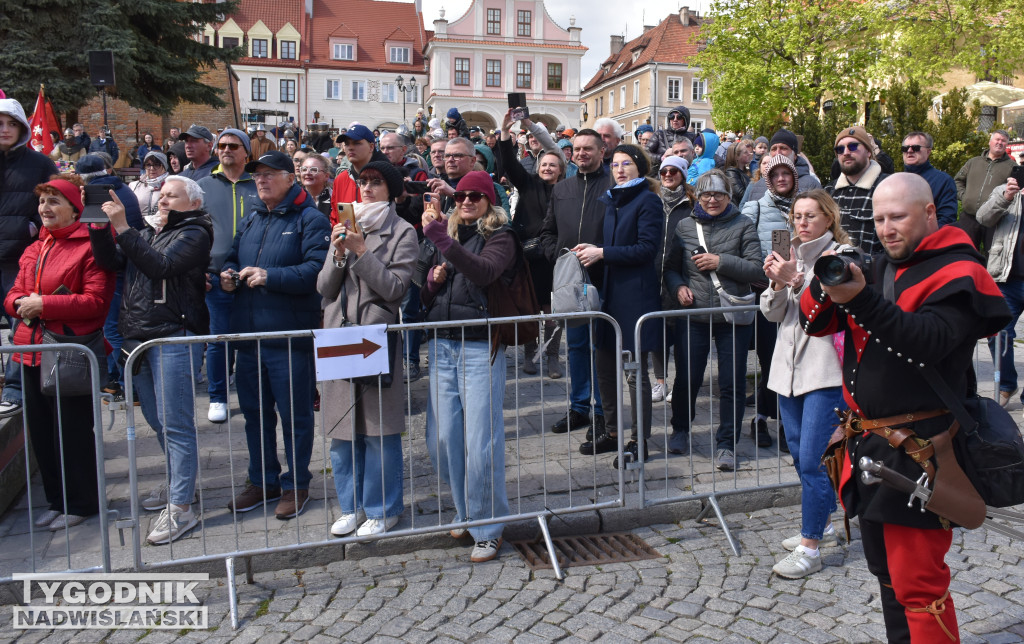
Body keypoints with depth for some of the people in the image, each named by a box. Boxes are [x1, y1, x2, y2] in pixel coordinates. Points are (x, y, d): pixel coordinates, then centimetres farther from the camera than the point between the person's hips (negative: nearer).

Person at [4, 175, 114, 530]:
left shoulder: (91, 246, -9)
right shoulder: (34, 250, 16)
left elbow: (96, 301, -16)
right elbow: (14, 294, 19)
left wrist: (45, 304, -19)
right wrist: (21, 304, -4)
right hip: (33, 350, 8)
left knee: (73, 431, 1)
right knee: (40, 430, 13)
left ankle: (81, 503, 17)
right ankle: (57, 500, 28)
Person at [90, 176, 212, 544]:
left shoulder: (194, 234, -3)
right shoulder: (149, 231, 19)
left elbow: (161, 266, -18)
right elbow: (111, 262, 8)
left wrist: (122, 228, -17)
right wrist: (99, 226, -4)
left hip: (173, 337, -8)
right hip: (138, 335, 8)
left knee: (174, 423, -6)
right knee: (157, 420, 17)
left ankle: (181, 508, 0)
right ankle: (177, 483, 33)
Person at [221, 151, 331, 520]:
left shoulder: (309, 219, -7)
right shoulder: (250, 220, 17)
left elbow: (316, 269, -19)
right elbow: (233, 259, 25)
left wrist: (270, 276, -25)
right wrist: (228, 275, 3)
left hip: (290, 335, -7)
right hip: (248, 333, 8)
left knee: (294, 413, 4)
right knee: (254, 411, 16)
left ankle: (296, 485, 19)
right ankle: (262, 482, 31)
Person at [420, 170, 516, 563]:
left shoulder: (499, 237, 0)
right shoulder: (449, 234, 17)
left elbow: (484, 272, -23)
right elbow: (426, 298, 21)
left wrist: (442, 241, -31)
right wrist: (433, 280, -1)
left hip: (480, 347, -6)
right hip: (441, 346, 6)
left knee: (480, 442, -4)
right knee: (443, 438, 7)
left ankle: (488, 527, 11)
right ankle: (465, 513, 27)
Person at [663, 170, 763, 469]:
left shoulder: (743, 226, 3)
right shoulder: (685, 226, 9)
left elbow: (757, 269, -5)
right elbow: (670, 267, 16)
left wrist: (720, 261, -13)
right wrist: (678, 287, -3)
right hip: (692, 314, 1)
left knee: (732, 383, 3)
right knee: (687, 379, 5)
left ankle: (726, 444, 18)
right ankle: (680, 430, 31)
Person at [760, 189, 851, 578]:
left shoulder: (842, 255, -2)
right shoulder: (792, 257, 16)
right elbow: (772, 314, 10)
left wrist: (797, 282, -23)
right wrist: (777, 285, -9)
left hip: (826, 370, -7)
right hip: (789, 366, 7)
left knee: (812, 461, -10)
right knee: (801, 457, 15)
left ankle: (810, 549, -1)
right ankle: (822, 525, 33)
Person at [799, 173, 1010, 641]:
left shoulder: (956, 273, -8)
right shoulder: (879, 269, 12)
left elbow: (928, 342, -24)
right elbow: (814, 322, 8)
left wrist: (862, 299, -34)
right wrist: (826, 283, -12)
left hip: (915, 450, -7)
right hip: (867, 444, 7)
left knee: (916, 582, -4)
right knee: (887, 571, 20)